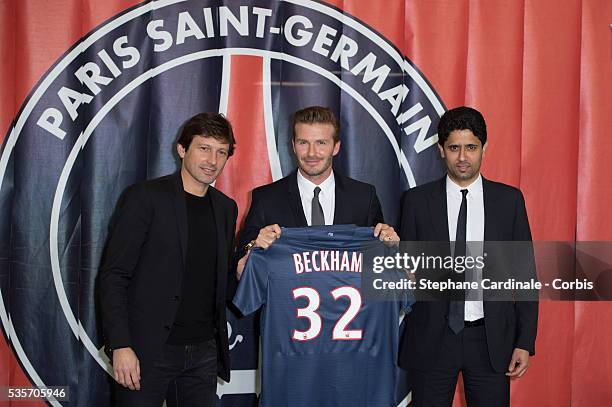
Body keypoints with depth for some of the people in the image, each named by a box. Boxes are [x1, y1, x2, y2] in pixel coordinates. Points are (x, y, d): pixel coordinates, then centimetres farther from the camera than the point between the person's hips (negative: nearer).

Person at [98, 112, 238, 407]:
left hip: (204, 350, 5)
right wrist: (120, 345, -15)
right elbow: (113, 276, -9)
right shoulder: (144, 197, -6)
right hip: (147, 350, -5)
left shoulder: (226, 208, 12)